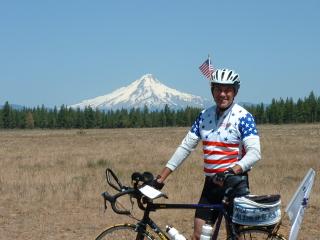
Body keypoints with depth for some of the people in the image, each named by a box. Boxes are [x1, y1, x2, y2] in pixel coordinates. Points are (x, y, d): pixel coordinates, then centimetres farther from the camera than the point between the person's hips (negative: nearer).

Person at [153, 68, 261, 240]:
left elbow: (254, 152, -18)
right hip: (211, 184, 5)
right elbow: (185, 147, 6)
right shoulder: (205, 115, 7)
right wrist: (161, 177, 0)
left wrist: (232, 171, -35)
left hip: (235, 183, -5)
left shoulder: (243, 117, -9)